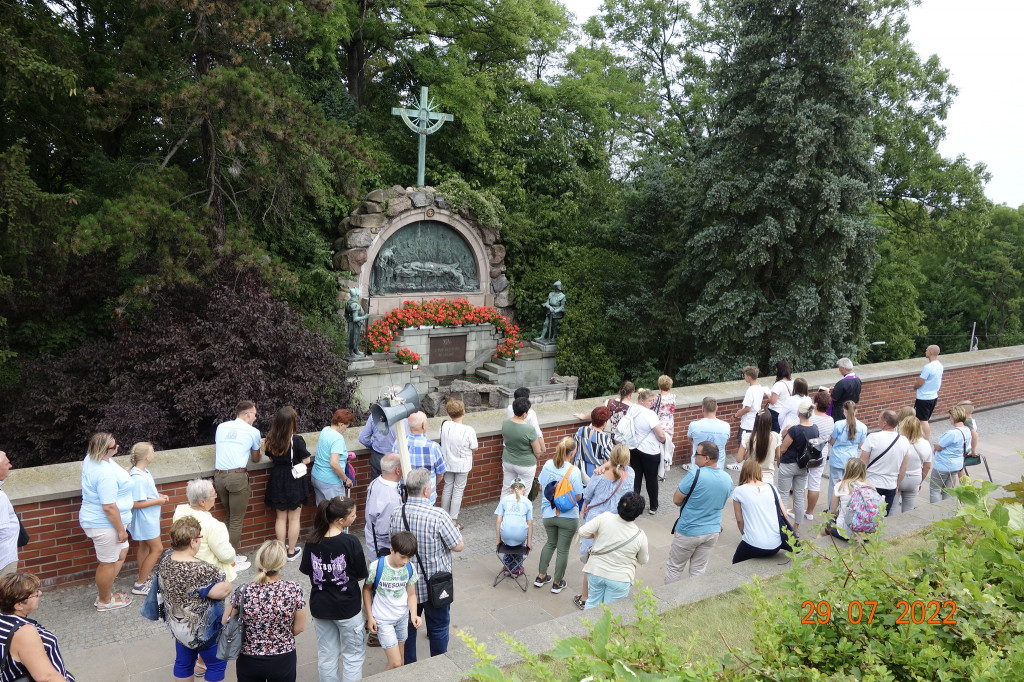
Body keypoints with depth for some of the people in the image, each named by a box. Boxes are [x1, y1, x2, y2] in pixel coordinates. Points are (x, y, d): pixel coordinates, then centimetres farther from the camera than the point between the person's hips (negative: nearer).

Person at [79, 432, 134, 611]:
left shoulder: (91, 459, -1)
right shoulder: (106, 473, -32)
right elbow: (109, 507, -29)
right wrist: (121, 529, -19)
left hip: (95, 521, 10)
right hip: (105, 525, -10)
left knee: (121, 552, 24)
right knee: (108, 563, 9)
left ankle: (105, 588, 36)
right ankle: (104, 601, 27)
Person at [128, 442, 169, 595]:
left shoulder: (143, 471, 2)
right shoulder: (138, 478, -28)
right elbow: (136, 503, -27)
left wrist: (159, 496, 4)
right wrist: (157, 501, -19)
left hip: (148, 518, 10)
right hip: (144, 518, -10)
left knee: (145, 547, 20)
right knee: (157, 549, -2)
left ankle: (143, 579, 33)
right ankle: (139, 585, 7)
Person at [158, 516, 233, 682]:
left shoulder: (164, 560, -11)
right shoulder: (201, 571, -36)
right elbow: (224, 591, -30)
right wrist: (225, 581, -11)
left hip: (178, 626, 7)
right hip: (202, 630, -7)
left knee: (183, 662, 25)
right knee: (216, 664, 16)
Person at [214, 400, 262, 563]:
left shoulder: (221, 427, 14)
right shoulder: (253, 432, 4)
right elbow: (256, 458, 16)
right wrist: (258, 447, 36)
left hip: (219, 475, 5)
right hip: (237, 476, -5)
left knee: (229, 515, 23)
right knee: (237, 520, 5)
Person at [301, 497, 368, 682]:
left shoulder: (312, 542, -10)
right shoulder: (350, 542, -23)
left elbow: (305, 570, 1)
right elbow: (361, 576, -12)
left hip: (320, 608, 4)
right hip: (347, 608, -4)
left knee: (326, 656, 19)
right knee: (353, 655, 14)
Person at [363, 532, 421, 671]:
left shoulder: (410, 568, -9)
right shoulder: (377, 566, -20)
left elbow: (411, 594, 2)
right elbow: (366, 589, -5)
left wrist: (414, 614, -14)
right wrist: (370, 616, -4)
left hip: (403, 617, 4)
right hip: (383, 620, -4)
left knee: (400, 657, 16)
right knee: (395, 663, -7)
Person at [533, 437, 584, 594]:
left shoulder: (548, 465, -8)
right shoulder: (574, 471, -21)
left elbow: (541, 487, 3)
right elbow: (578, 496, -15)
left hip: (548, 514, 5)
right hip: (568, 516, -5)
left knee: (550, 543, 27)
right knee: (563, 549, 12)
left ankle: (541, 577, 34)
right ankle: (557, 583, 24)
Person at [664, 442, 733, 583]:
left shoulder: (695, 475, -24)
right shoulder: (728, 479, -3)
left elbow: (676, 500, -15)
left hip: (689, 532, -5)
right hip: (713, 532, 6)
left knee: (674, 568, 12)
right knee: (699, 570, 17)